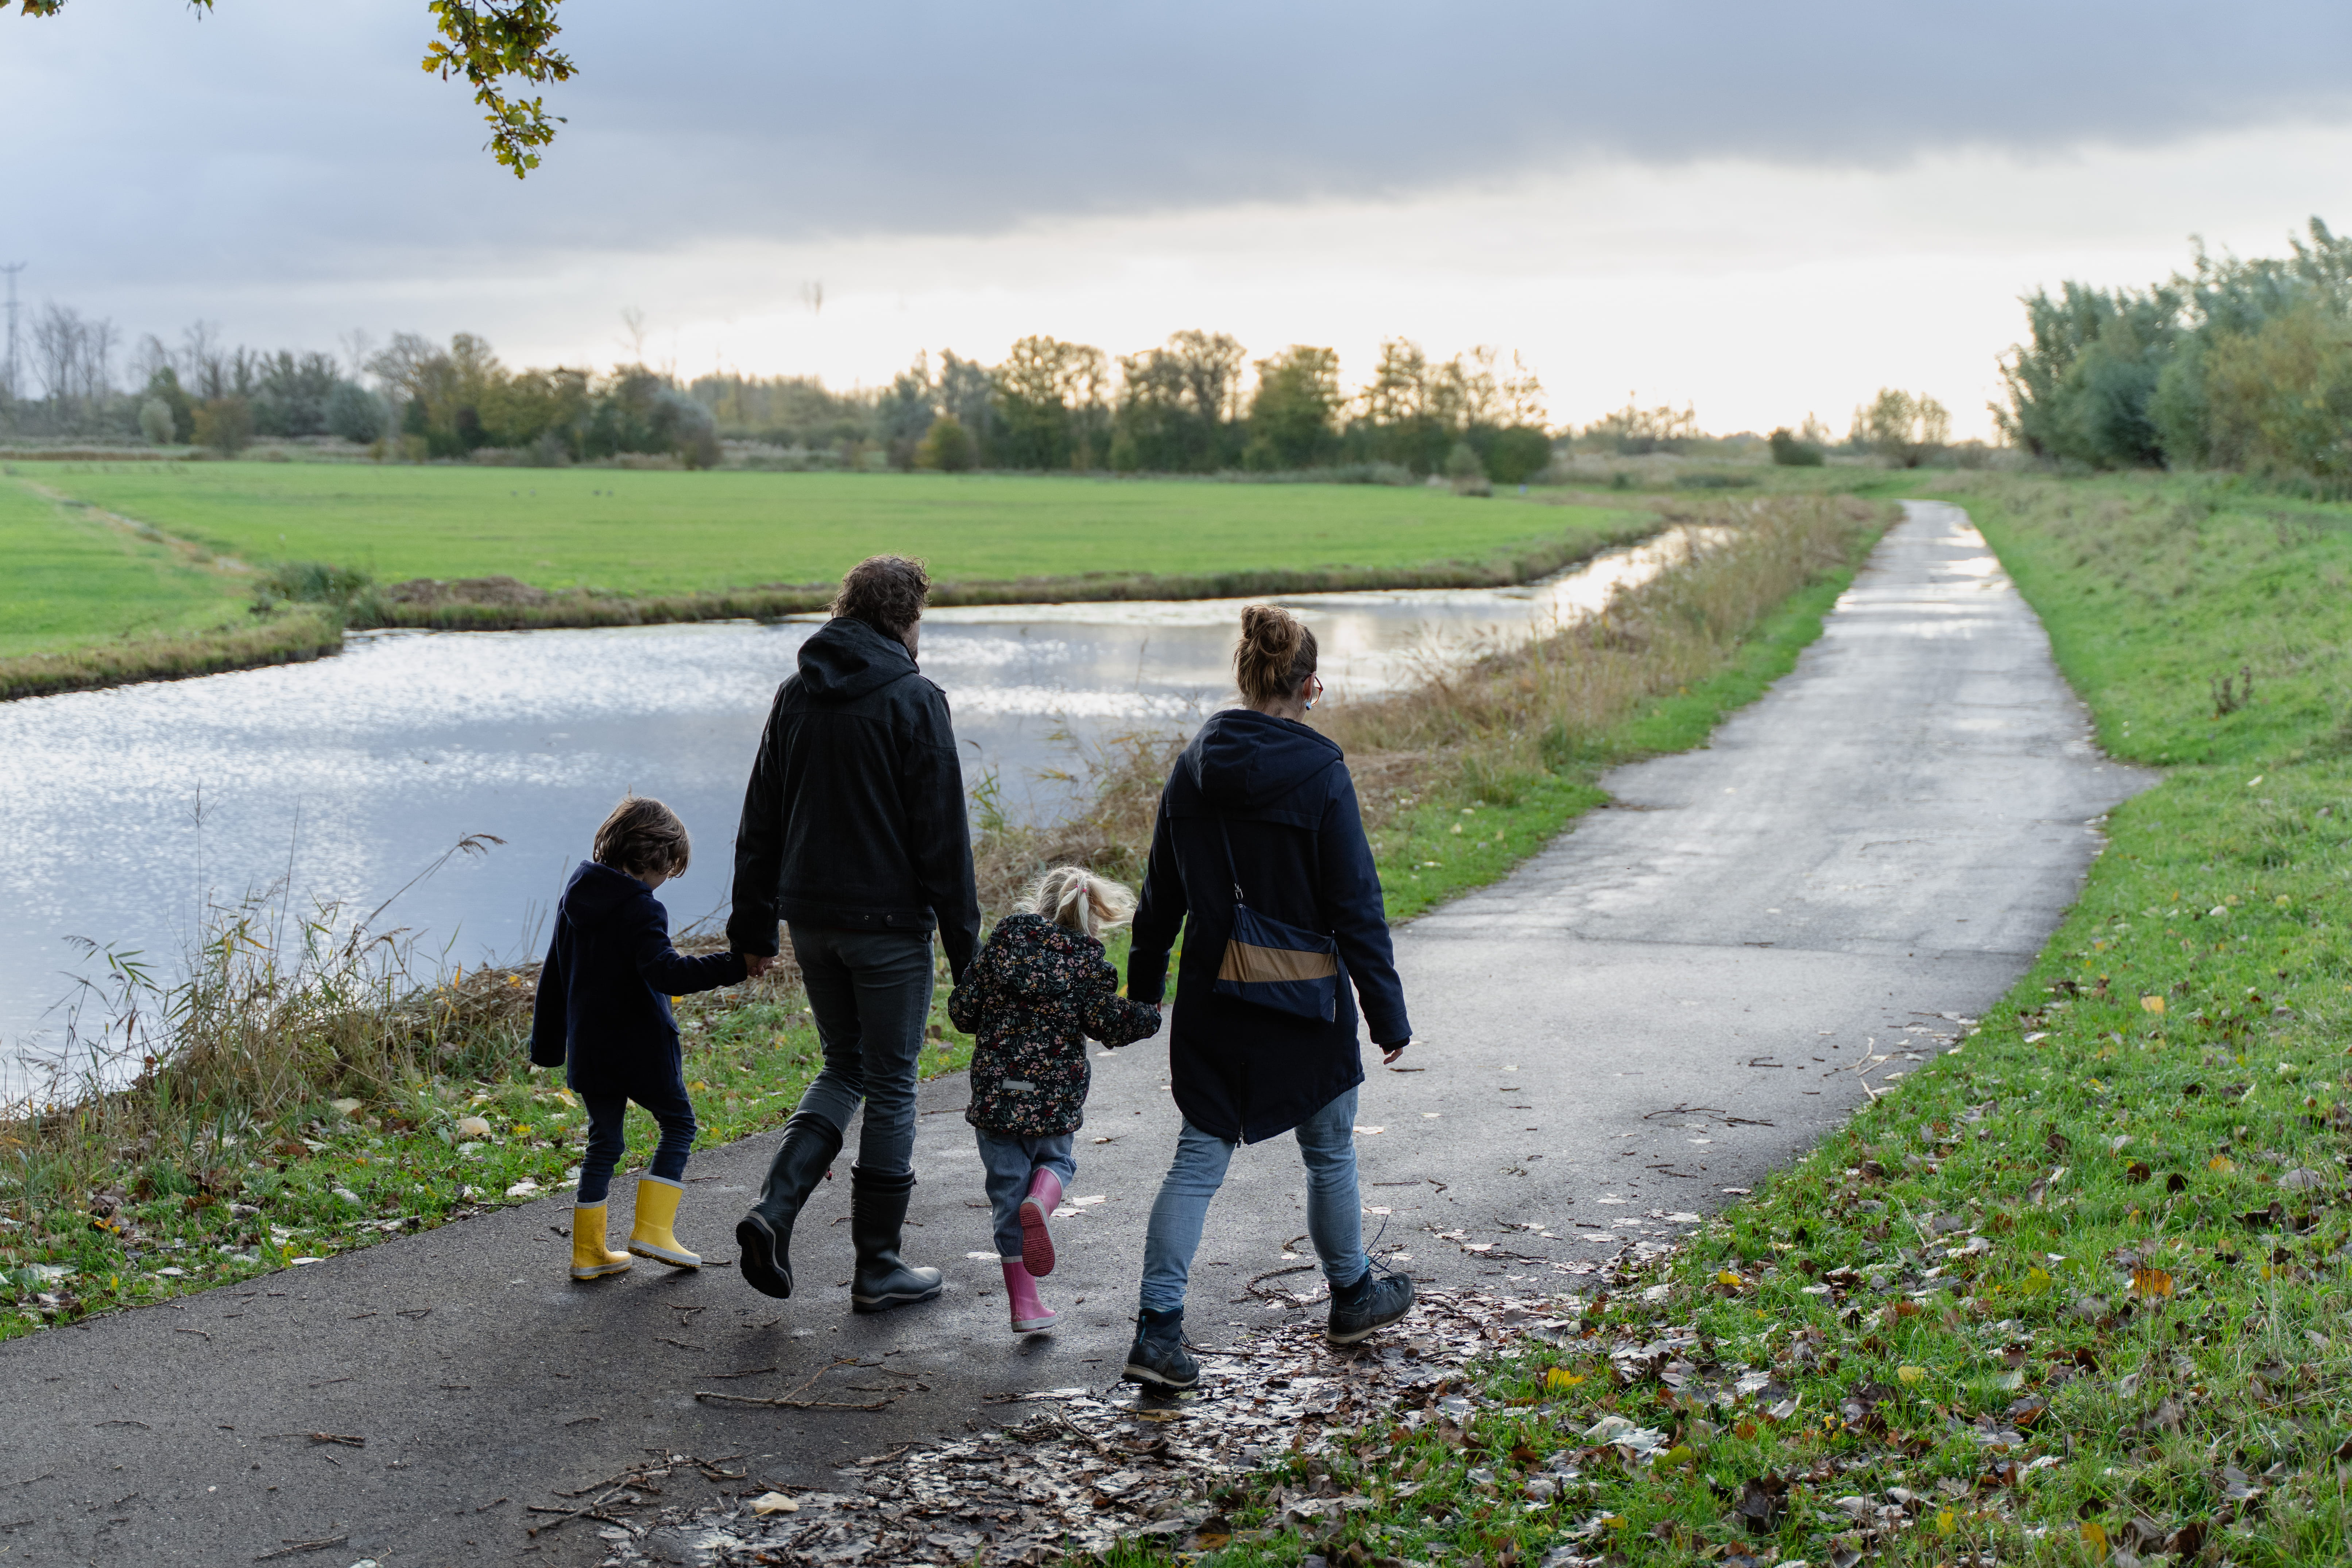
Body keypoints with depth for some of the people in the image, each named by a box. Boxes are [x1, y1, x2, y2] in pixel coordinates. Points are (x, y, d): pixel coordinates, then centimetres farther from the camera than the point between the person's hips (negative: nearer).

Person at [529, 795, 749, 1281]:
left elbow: (553, 978, 16)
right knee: (678, 1124, 12)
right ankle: (652, 1229, 2)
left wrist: (547, 1043, 23)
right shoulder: (641, 910, -16)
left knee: (604, 1141, 15)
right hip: (642, 1048, -7)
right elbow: (665, 972, -30)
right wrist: (734, 966, -33)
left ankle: (588, 1252, 14)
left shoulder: (574, 900, 9)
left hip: (589, 1050, 7)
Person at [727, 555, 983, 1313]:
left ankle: (774, 1209, 0)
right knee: (891, 1086, 5)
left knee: (844, 1067, 20)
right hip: (889, 922, -6)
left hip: (811, 916, 6)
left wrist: (753, 924, 17)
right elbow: (943, 834, -11)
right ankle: (879, 1266, 11)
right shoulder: (914, 702, -10)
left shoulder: (796, 696, 7)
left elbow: (760, 823, 11)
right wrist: (963, 941, -6)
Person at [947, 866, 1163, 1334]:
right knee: (1055, 1160, 25)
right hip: (1054, 1097, -1)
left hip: (994, 1093, 1)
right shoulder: (1085, 958, -4)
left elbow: (963, 1011, 3)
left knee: (1007, 1190, 9)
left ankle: (1023, 1305, 9)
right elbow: (1107, 1022, -9)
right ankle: (1039, 1204, -12)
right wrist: (1149, 1015, 8)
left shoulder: (1002, 941, 3)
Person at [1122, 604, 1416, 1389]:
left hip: (1212, 1000, 4)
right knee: (1330, 1152, 17)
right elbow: (1356, 905, -12)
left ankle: (1157, 1325, -5)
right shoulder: (1320, 775, -14)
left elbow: (1161, 895, 8)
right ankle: (1353, 1295, 36)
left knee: (1199, 1157, 6)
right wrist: (1387, 1011, -5)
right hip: (1303, 1001, -4)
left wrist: (1143, 989, 19)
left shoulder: (1195, 766, 0)